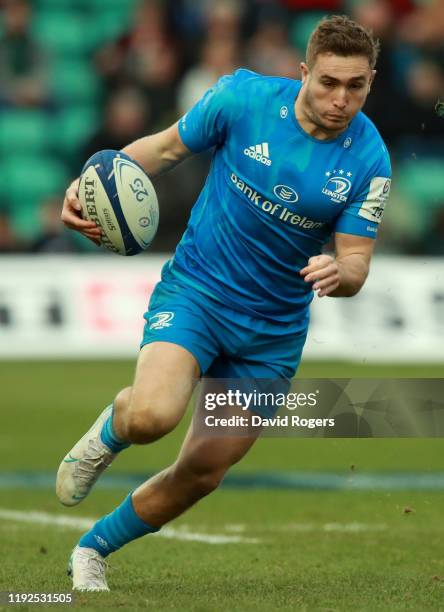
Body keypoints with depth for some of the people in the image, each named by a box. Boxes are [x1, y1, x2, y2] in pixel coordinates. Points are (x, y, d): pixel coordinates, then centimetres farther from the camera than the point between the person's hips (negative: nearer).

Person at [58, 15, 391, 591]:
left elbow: (356, 264, -8)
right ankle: (110, 431, 8)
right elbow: (169, 145, 3)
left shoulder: (369, 160, -10)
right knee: (152, 415, -31)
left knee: (202, 472, 6)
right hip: (195, 291, -3)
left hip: (274, 331, 3)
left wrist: (338, 273, -33)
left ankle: (93, 550, 31)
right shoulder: (243, 97, -14)